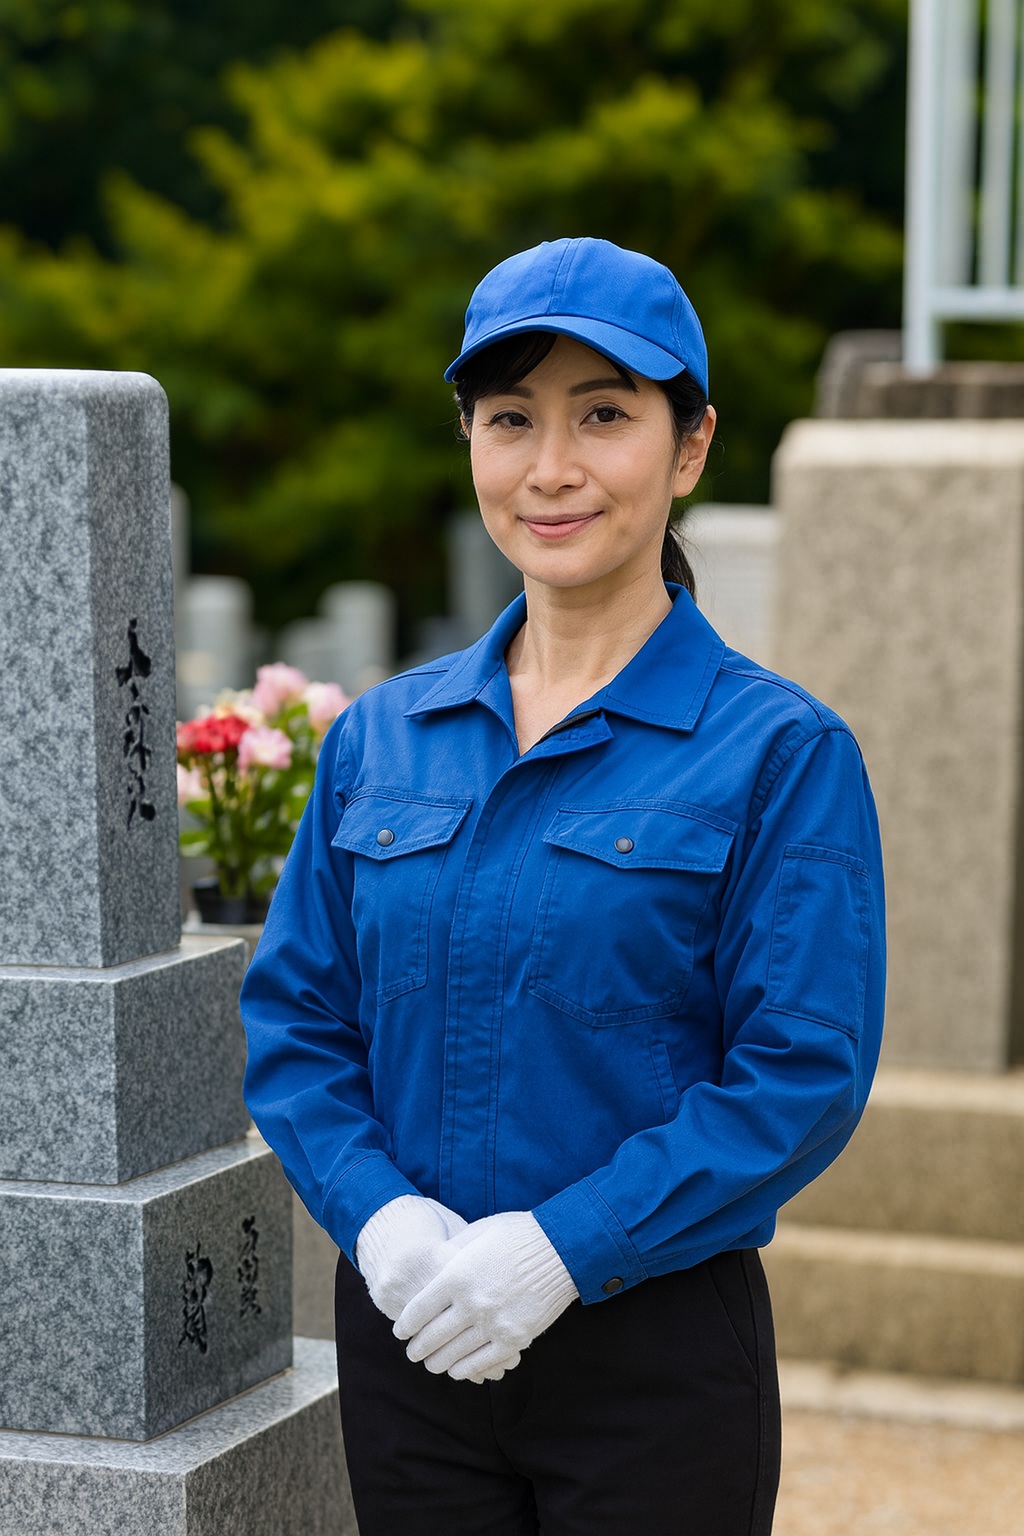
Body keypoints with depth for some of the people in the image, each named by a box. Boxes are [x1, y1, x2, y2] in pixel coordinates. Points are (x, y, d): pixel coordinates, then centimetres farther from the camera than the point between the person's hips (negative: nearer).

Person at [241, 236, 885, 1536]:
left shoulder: (780, 752, -6)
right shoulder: (377, 740, 7)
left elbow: (804, 1075, -12)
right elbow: (292, 1016, 6)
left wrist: (564, 1246, -18)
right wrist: (376, 1214, -11)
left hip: (658, 1354, -3)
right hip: (406, 1341, 4)